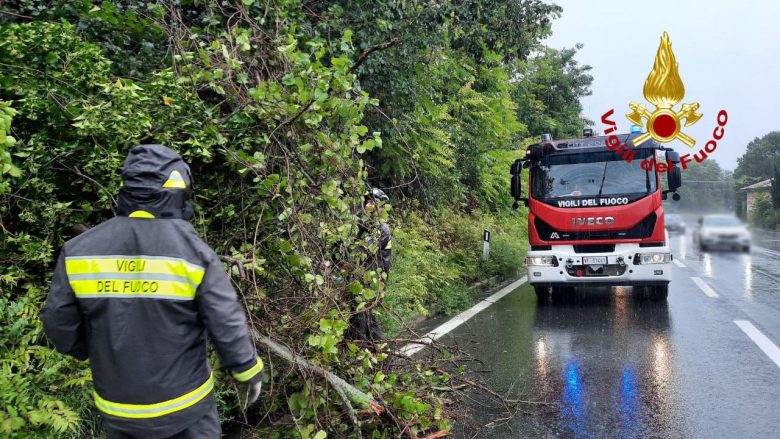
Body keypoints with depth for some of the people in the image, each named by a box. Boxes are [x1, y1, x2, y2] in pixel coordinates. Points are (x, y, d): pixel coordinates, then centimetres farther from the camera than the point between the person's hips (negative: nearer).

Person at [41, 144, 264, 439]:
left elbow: (59, 323, -1)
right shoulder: (193, 252, -19)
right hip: (184, 404, -3)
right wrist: (249, 371, 1)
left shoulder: (79, 251, -9)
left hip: (117, 409, 3)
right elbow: (228, 326, -16)